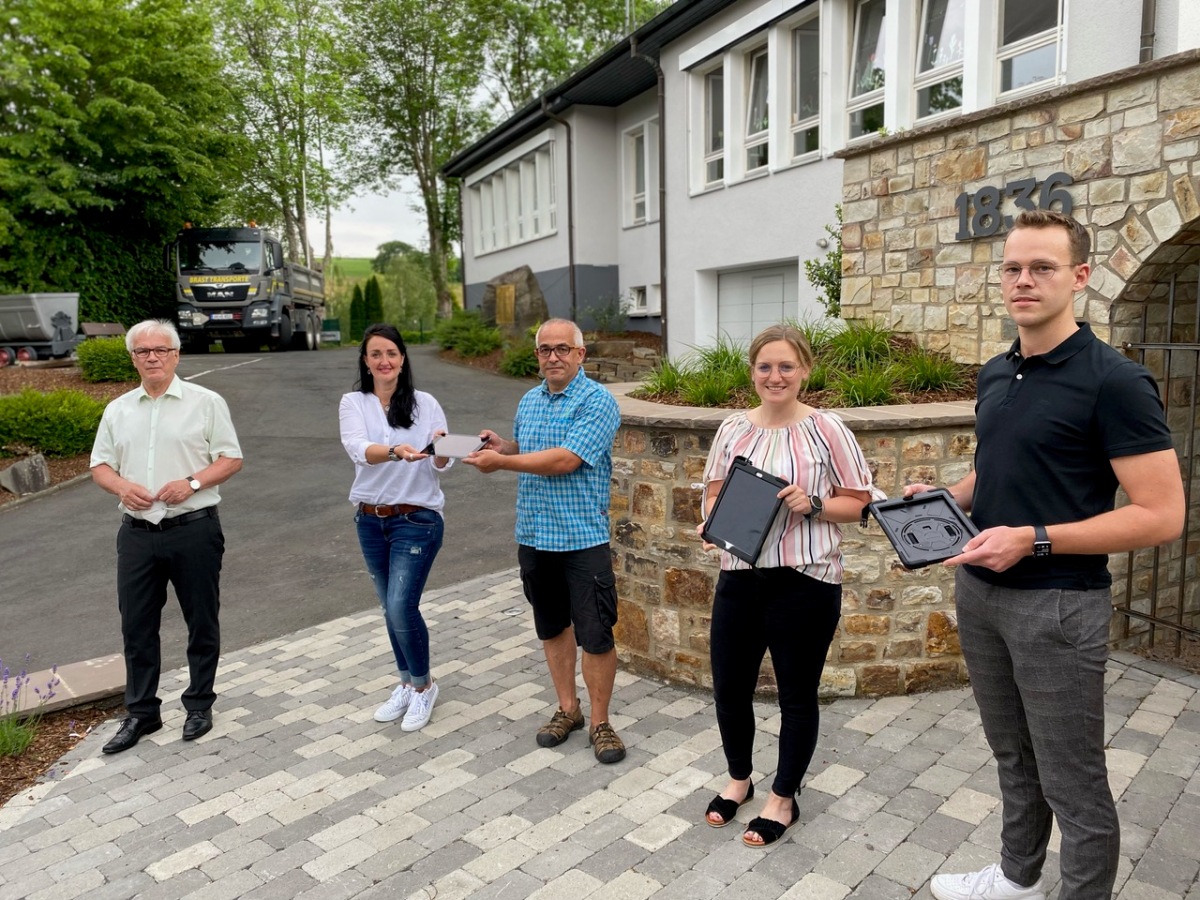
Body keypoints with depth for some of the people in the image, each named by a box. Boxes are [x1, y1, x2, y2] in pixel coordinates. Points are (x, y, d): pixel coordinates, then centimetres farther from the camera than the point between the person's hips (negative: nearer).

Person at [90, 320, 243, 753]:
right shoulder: (117, 410, 11)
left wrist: (191, 483, -18)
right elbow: (100, 465, 13)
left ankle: (200, 704, 24)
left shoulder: (205, 402, -1)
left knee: (201, 622, 7)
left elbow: (231, 459, -3)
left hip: (193, 529, -4)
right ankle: (141, 712, 25)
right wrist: (122, 486, -8)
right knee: (136, 625, 10)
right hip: (137, 533, 4)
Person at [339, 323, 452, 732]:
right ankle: (407, 684, 35)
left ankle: (423, 685, 15)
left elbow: (441, 465, -6)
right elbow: (358, 449, -21)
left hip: (417, 518, -3)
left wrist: (440, 449, -29)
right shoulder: (353, 403, -1)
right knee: (390, 608, 14)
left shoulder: (425, 403, -3)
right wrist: (395, 450, -41)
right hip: (371, 520, 3)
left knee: (402, 607, -10)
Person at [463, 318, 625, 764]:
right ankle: (567, 709, 33)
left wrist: (500, 461, -16)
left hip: (583, 538, -6)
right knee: (552, 627, 17)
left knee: (596, 636, -1)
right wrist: (502, 446, 2)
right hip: (533, 536, 7)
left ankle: (600, 722, 17)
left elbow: (565, 460, -21)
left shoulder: (597, 401, -11)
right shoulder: (529, 401, 11)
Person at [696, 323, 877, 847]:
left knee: (797, 694, 12)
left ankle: (784, 798, 35)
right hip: (739, 577, 4)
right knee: (728, 686, 14)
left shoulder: (825, 430, -6)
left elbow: (858, 503, -2)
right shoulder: (733, 430, 6)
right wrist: (713, 524, -8)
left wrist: (811, 503, -18)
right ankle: (738, 778, 41)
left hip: (804, 582, -4)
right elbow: (714, 495, 12)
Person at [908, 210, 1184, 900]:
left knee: (1073, 784, 8)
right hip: (980, 592, 8)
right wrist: (948, 498, 2)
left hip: (1058, 603, -7)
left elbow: (1162, 515, -18)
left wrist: (1034, 540, -24)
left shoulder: (1114, 381, -15)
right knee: (1013, 756, 24)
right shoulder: (995, 375, 8)